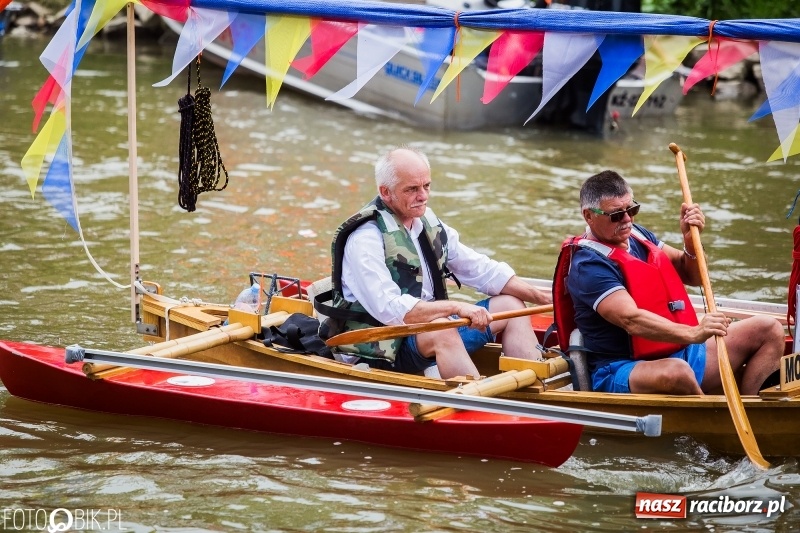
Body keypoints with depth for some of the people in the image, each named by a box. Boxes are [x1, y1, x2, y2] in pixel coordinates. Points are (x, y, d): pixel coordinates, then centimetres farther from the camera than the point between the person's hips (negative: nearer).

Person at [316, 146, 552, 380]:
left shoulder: (429, 224, 9)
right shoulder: (366, 239, -18)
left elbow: (482, 270, 12)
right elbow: (389, 310, -28)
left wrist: (542, 297, 3)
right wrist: (455, 307, -30)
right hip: (381, 351, -9)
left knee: (512, 306, 5)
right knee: (440, 329, -37)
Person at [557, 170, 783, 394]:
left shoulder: (637, 234, 13)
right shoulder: (588, 264, -15)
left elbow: (692, 277, 18)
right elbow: (631, 320, -28)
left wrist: (690, 240, -3)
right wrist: (692, 334, -40)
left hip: (682, 353, 9)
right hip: (623, 371, -9)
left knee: (769, 330, 1)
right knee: (676, 372, -43)